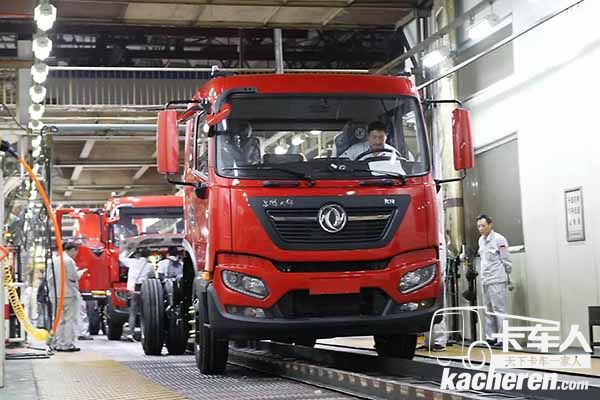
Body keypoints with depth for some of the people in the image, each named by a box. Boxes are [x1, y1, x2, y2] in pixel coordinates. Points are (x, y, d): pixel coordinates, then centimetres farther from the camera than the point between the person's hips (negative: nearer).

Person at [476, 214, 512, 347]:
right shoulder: (481, 240, 15)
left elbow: (506, 260, -5)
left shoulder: (499, 239, -8)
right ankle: (490, 337, 13)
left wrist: (506, 275, 0)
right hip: (485, 280, 8)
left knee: (499, 309, -7)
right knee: (488, 310, 9)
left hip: (497, 280, -8)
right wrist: (482, 273, 14)